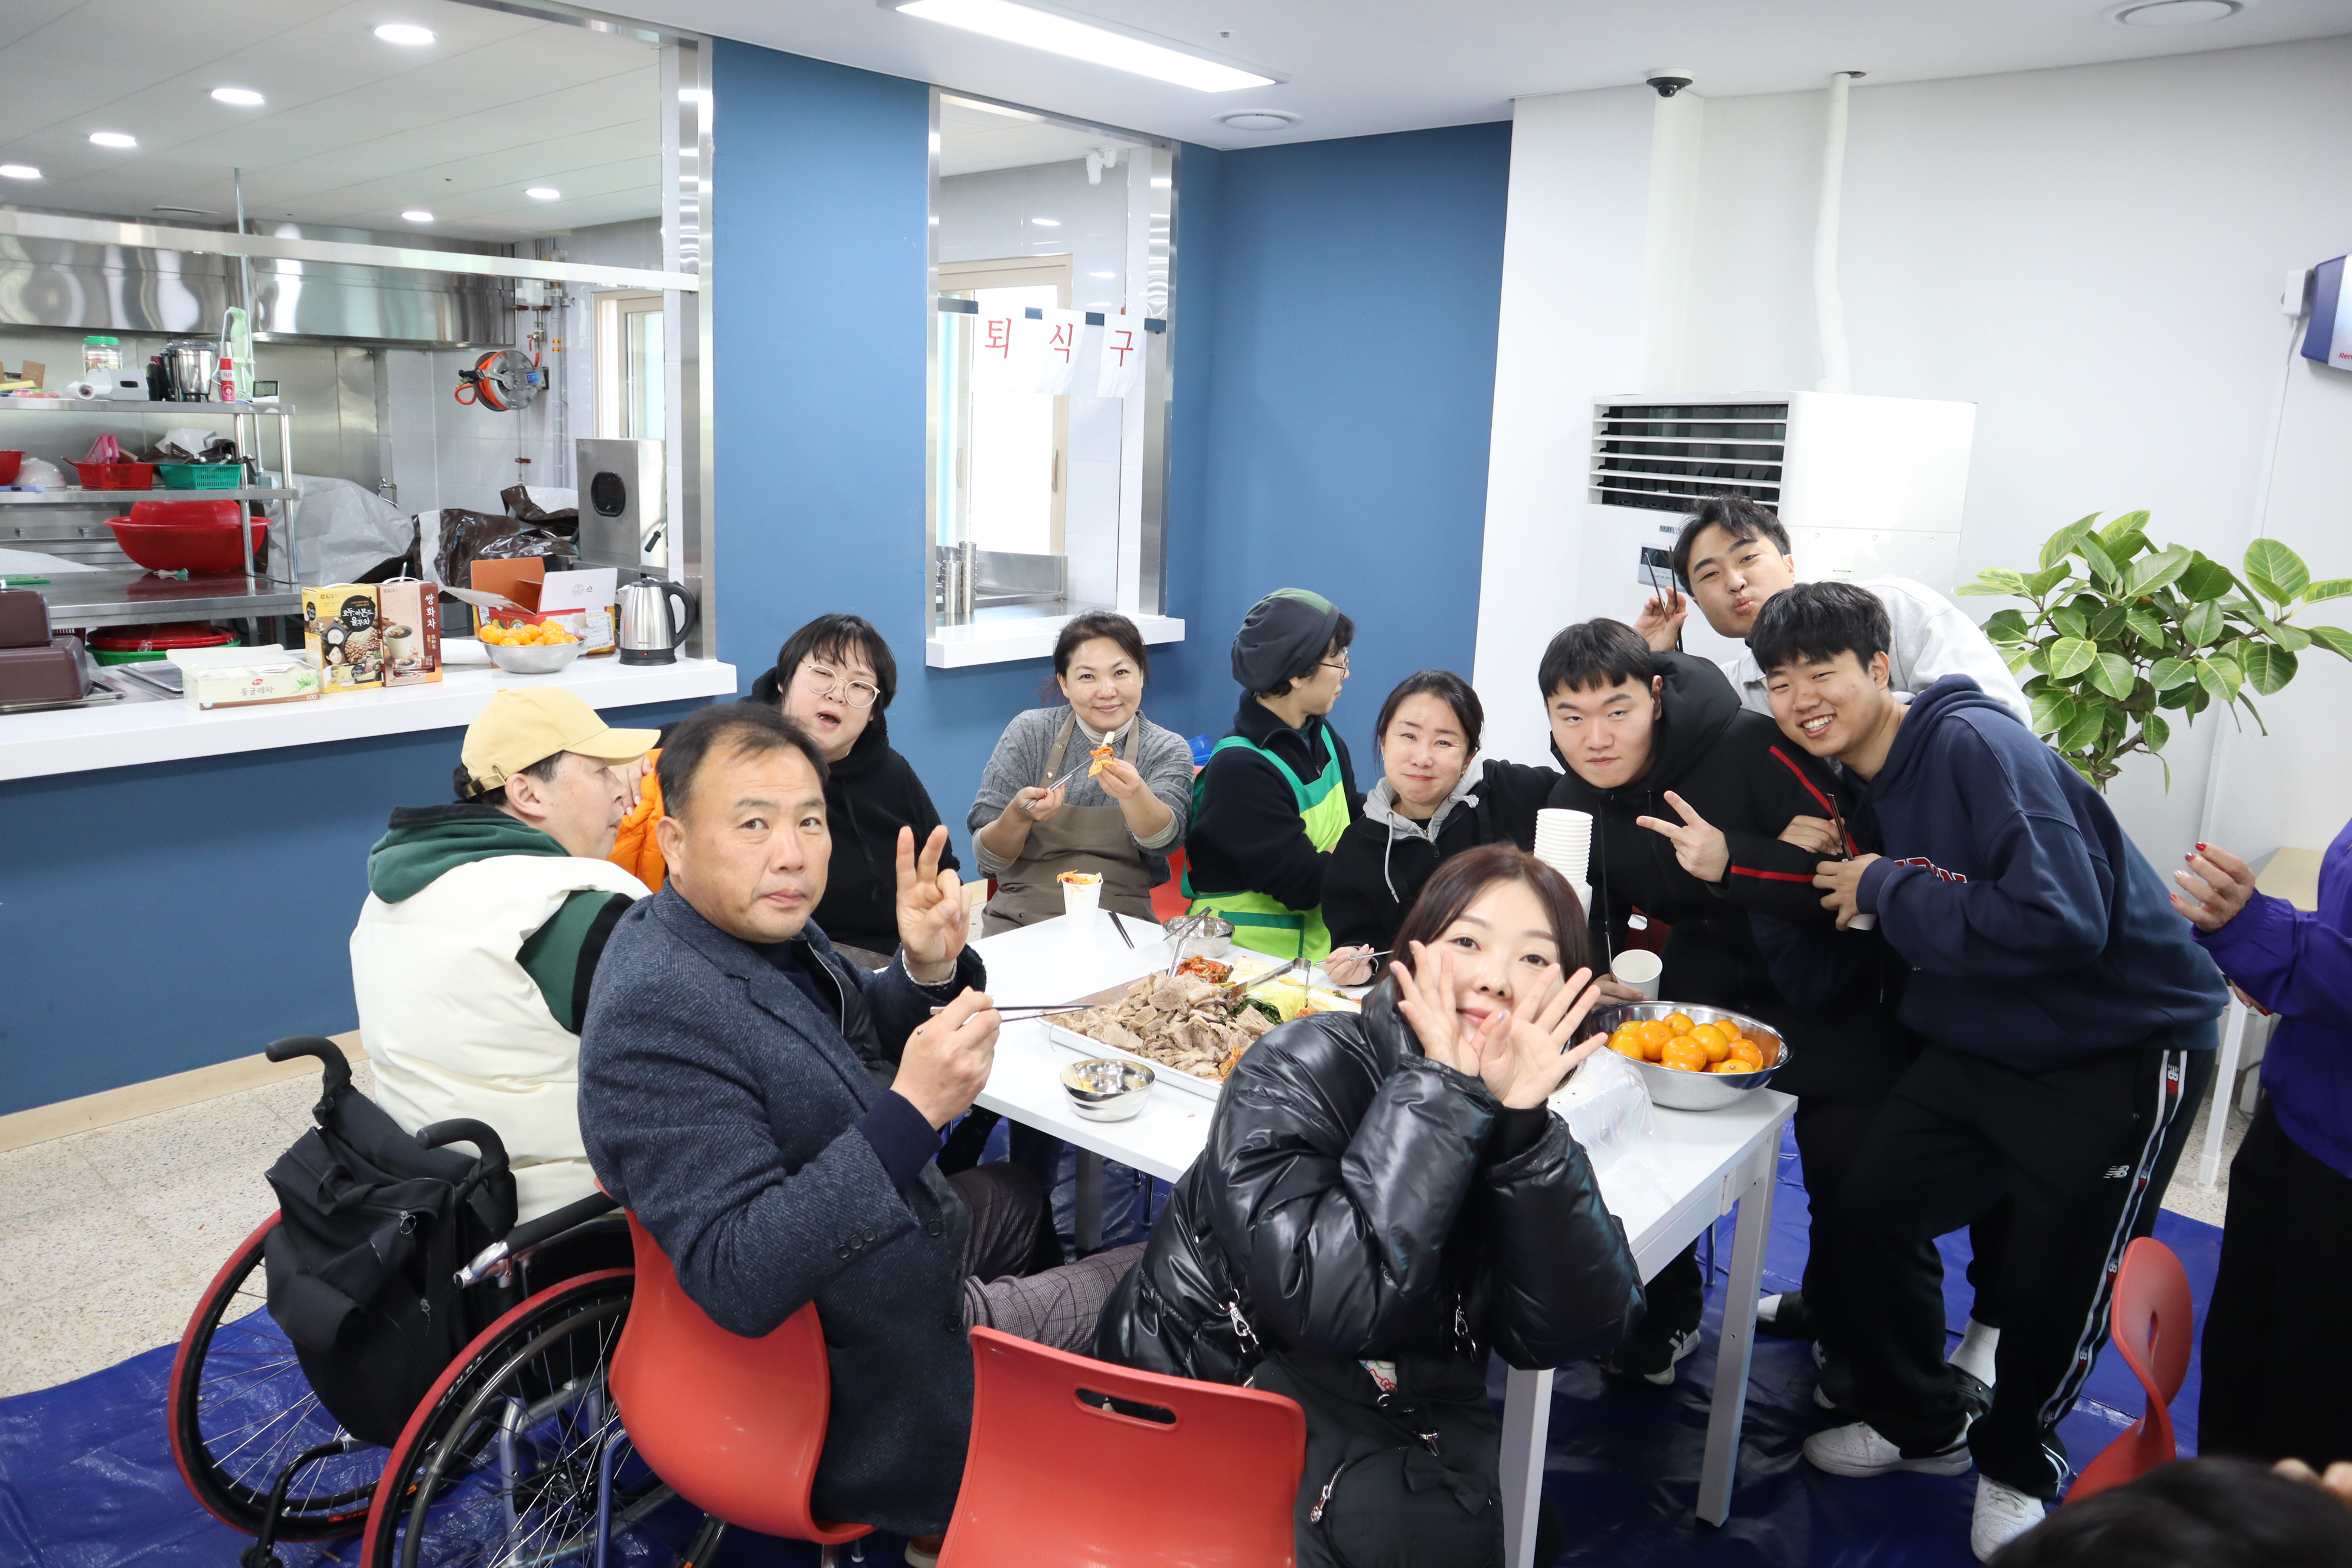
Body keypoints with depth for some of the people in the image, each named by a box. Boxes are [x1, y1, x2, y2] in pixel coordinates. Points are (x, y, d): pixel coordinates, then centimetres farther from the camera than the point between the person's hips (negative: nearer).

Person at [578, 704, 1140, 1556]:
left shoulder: (764, 923, -4)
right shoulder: (658, 1015, -32)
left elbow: (867, 1042, 11)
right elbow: (737, 1280, -36)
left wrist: (930, 970, -10)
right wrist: (912, 1114, -43)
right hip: (871, 1395, -9)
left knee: (1014, 1193, 33)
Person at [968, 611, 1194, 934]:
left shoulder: (1169, 751, 2)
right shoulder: (1029, 733, 1)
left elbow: (1162, 841, -16)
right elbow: (988, 858, 1)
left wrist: (1134, 793, -37)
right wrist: (1018, 814, -20)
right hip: (1021, 917, 0)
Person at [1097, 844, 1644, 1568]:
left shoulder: (1515, 1125, -2)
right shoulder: (1294, 1076, -16)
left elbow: (1566, 1335, -13)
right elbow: (1326, 1304, -28)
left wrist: (1524, 1123, -23)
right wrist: (1442, 1094, -27)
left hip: (1408, 1440, 5)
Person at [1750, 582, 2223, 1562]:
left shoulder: (1974, 745, -24)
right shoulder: (1853, 783, 2)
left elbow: (2062, 922, -33)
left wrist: (1887, 890, -25)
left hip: (2119, 1052, -7)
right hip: (1981, 1044, 7)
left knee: (2055, 1282, 5)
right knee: (1869, 1211, 4)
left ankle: (2018, 1462, 35)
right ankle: (1919, 1424, 30)